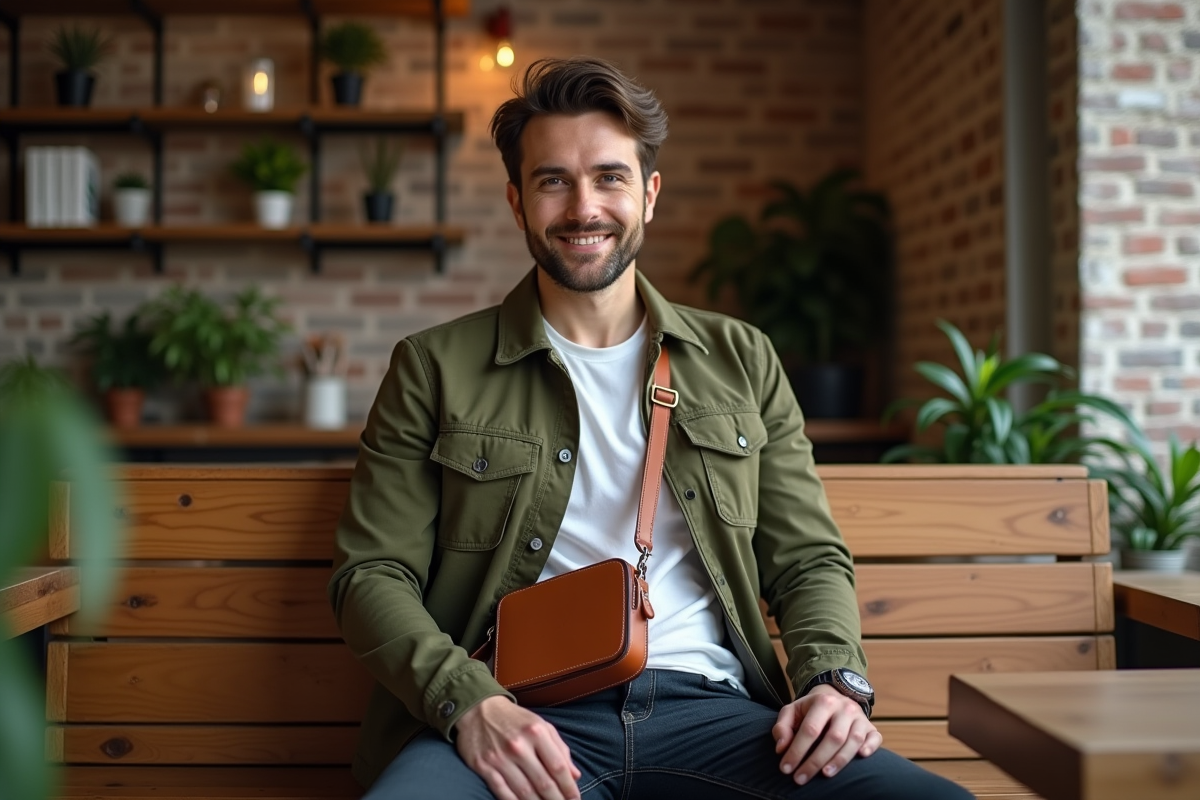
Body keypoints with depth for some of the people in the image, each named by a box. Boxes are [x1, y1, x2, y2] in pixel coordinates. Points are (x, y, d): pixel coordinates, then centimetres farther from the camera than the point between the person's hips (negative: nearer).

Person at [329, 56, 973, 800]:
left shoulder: (740, 362, 16)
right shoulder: (435, 368, 9)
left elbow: (809, 560, 16)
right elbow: (373, 573, 4)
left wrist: (836, 681, -5)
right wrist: (471, 702, -14)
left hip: (709, 710, 3)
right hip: (527, 719, -2)